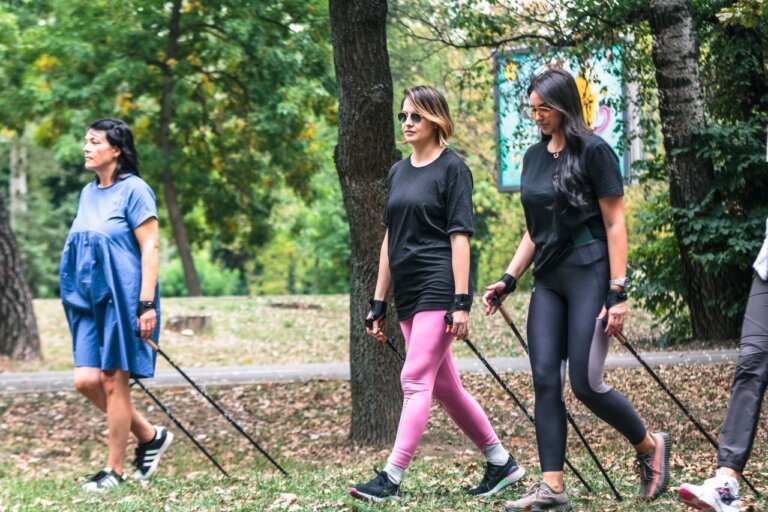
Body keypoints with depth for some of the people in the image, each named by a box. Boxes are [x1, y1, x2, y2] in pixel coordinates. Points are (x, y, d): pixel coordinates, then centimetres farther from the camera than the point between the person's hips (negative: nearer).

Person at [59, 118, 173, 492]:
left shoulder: (134, 190, -9)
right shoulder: (87, 193, 13)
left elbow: (150, 249, -12)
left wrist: (146, 304, -18)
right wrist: (74, 294, 19)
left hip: (122, 299, -7)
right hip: (89, 300, 7)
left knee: (113, 381, -3)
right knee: (86, 380, 0)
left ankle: (115, 470, 8)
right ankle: (150, 436, 18)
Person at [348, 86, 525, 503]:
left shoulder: (452, 168, -5)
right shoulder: (399, 172, 15)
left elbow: (459, 237, -10)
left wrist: (461, 303, -16)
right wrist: (378, 304, 15)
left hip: (438, 289, -8)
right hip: (408, 293, 8)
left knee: (416, 381, -11)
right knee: (444, 386, 10)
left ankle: (392, 478, -13)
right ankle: (501, 463, 21)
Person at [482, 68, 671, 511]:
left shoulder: (594, 152, -8)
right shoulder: (534, 157, 12)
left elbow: (615, 225, -10)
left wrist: (619, 293, -16)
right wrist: (509, 280, 10)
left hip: (589, 274, -7)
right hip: (548, 279, 7)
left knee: (586, 383, -8)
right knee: (545, 380, -2)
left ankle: (651, 446, 17)